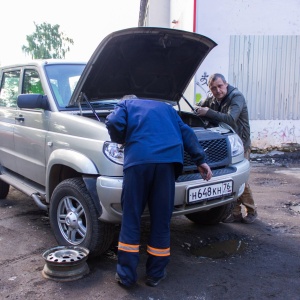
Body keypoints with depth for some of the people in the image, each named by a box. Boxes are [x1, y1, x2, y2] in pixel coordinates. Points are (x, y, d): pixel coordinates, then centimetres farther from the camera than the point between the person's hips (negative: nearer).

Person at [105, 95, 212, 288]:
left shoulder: (126, 104, 25)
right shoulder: (165, 108, 36)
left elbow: (114, 123, 3)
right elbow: (186, 132, 25)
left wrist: (122, 140, 21)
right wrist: (201, 159, 20)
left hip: (138, 158, -2)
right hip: (167, 158, 3)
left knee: (131, 219, 6)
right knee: (161, 220, 9)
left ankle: (126, 275, 10)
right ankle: (156, 274, 17)